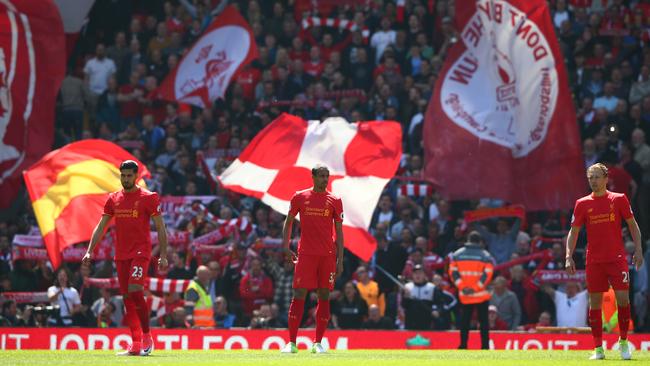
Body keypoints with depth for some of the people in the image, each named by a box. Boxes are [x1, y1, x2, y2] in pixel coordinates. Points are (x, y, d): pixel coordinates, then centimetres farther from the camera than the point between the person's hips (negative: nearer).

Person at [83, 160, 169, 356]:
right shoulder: (113, 199, 12)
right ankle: (136, 345, 7)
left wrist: (163, 256, -7)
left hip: (141, 252, -5)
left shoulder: (148, 198, -2)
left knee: (135, 291, -20)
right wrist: (89, 251, 6)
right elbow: (101, 227, 14)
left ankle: (147, 337, -7)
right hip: (121, 255, 5)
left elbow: (160, 228, -1)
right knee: (127, 298, 3)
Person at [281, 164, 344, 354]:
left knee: (324, 296, 1)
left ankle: (318, 343, 7)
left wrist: (340, 260, 2)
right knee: (299, 295, -6)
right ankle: (292, 343, -4)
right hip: (305, 253, -1)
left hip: (328, 256, 1)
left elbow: (339, 232, 7)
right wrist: (286, 246, 1)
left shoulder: (334, 201, 6)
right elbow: (288, 221, 13)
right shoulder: (299, 197, 5)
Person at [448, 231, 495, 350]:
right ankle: (485, 346, 0)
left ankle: (463, 346, 8)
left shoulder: (457, 254, 4)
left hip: (464, 295, 2)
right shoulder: (485, 255, -3)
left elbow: (453, 272, -2)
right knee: (484, 321, 4)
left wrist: (462, 287, -5)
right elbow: (487, 274, -11)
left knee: (464, 321, 11)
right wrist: (476, 287, -11)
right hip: (481, 295, -2)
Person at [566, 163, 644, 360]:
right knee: (595, 302, 0)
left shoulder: (618, 199, 4)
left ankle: (623, 342, 7)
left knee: (623, 297, -10)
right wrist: (569, 257, -2)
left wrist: (638, 250, -1)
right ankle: (598, 349, 6)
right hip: (594, 261, 1)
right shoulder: (582, 204, 6)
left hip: (617, 258, -1)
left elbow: (632, 225, 9)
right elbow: (573, 232, 9)